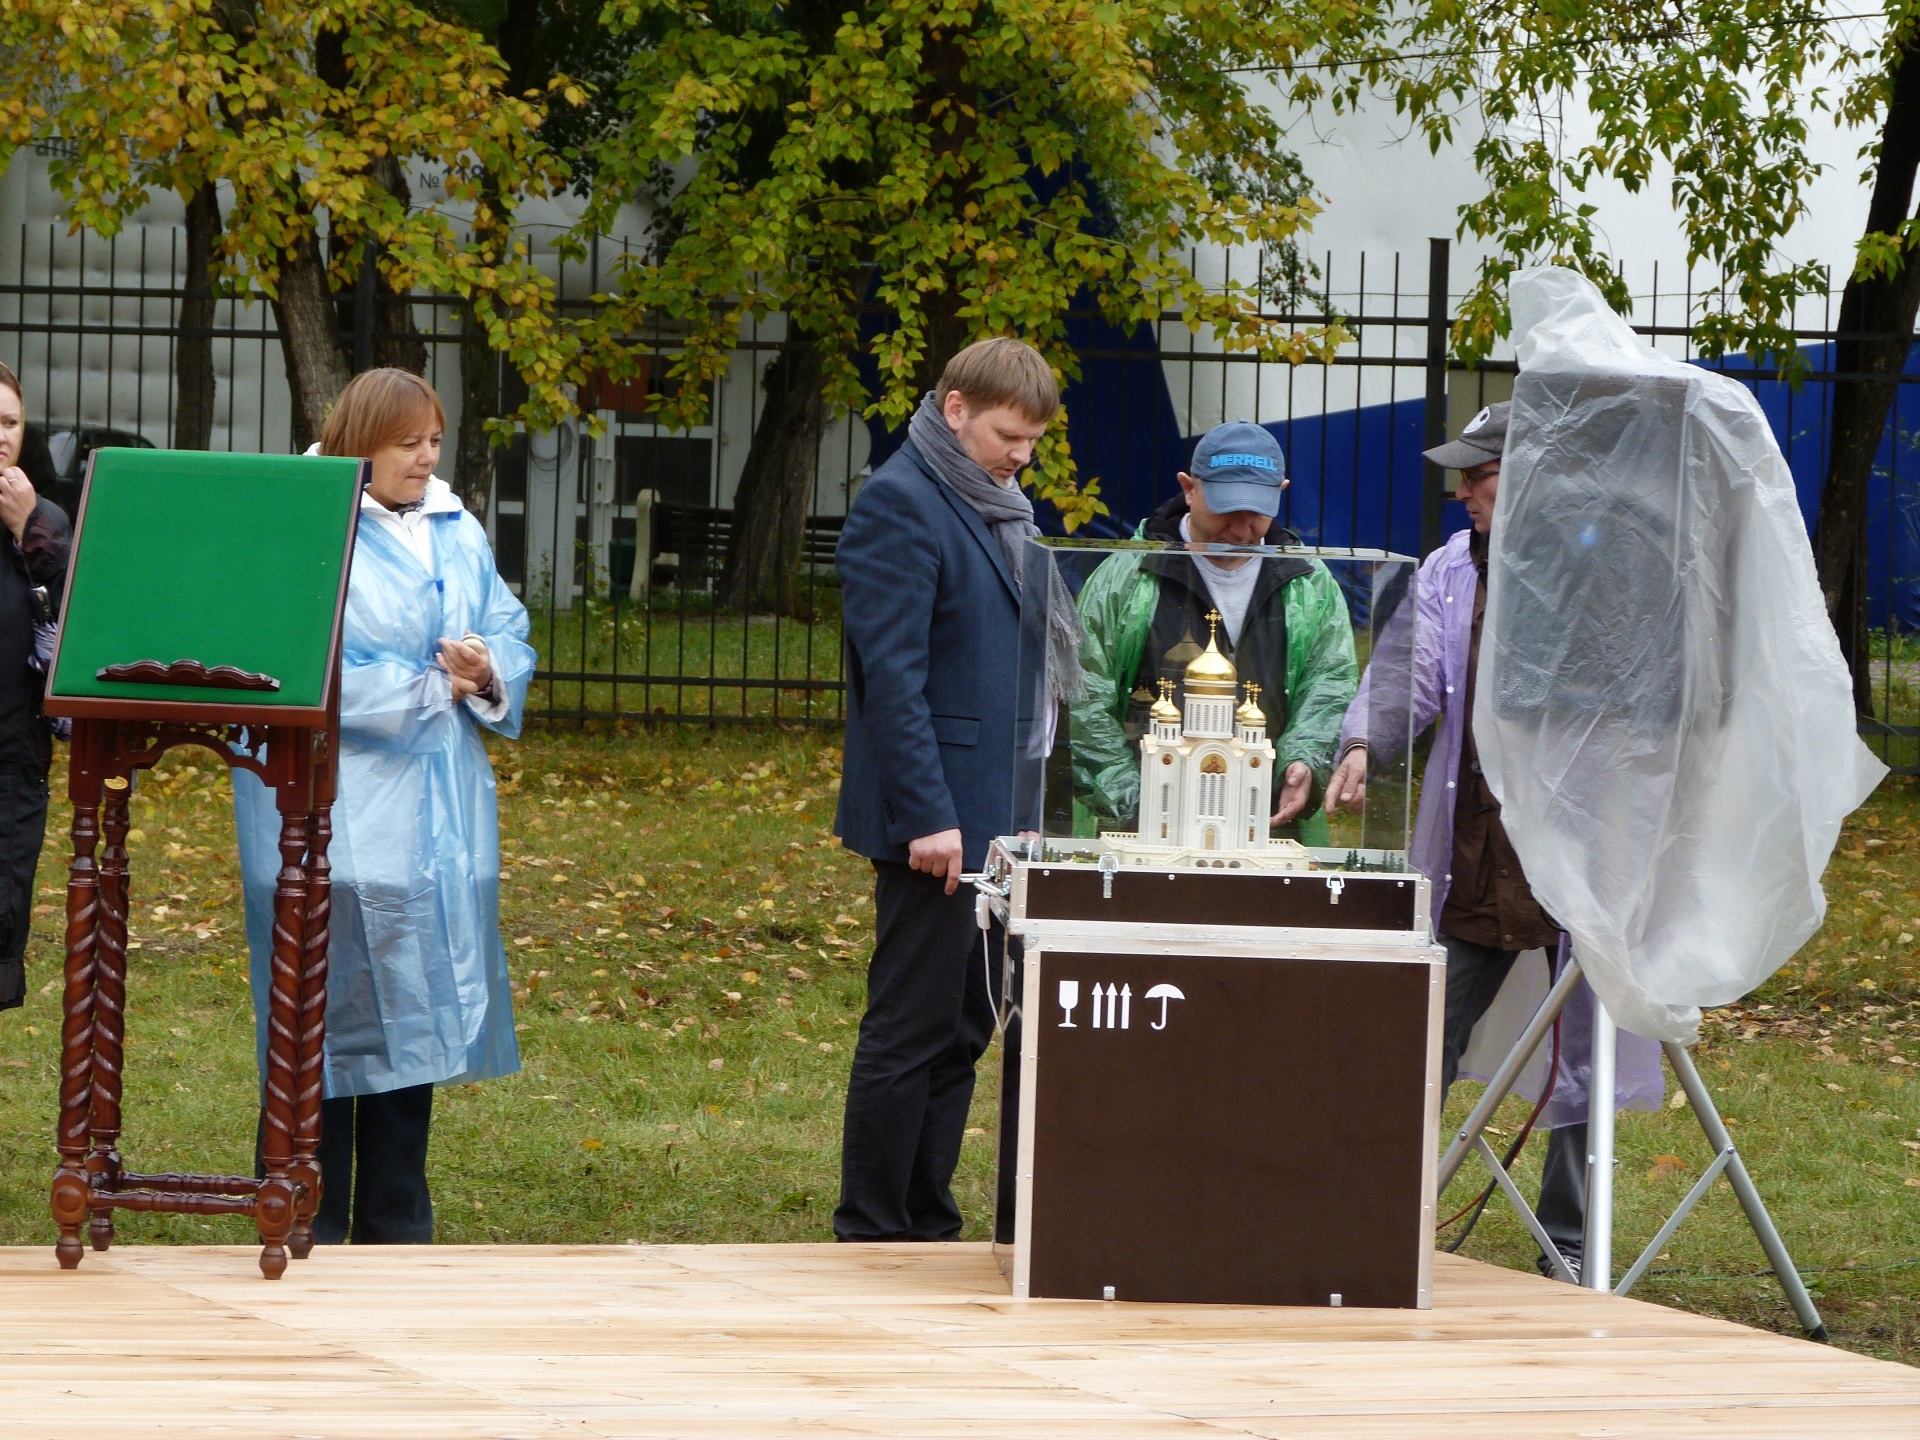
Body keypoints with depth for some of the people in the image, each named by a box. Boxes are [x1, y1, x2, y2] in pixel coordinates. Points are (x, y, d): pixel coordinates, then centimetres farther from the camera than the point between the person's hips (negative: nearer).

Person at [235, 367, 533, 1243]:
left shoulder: (459, 536, 14)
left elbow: (509, 637, 13)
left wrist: (488, 675, -10)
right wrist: (428, 685, -12)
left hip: (436, 816, 7)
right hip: (332, 817, -7)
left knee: (417, 1002, 9)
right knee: (332, 1013, -5)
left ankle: (396, 1228, 17)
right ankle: (311, 1229, 1)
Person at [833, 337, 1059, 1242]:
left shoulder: (994, 511, 17)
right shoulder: (900, 505, -11)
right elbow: (892, 671, -18)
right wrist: (926, 815, -22)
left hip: (990, 817, 9)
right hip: (937, 818, -9)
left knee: (962, 1029, 11)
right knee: (914, 1029, -5)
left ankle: (927, 1227, 17)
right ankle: (871, 1236, 0)